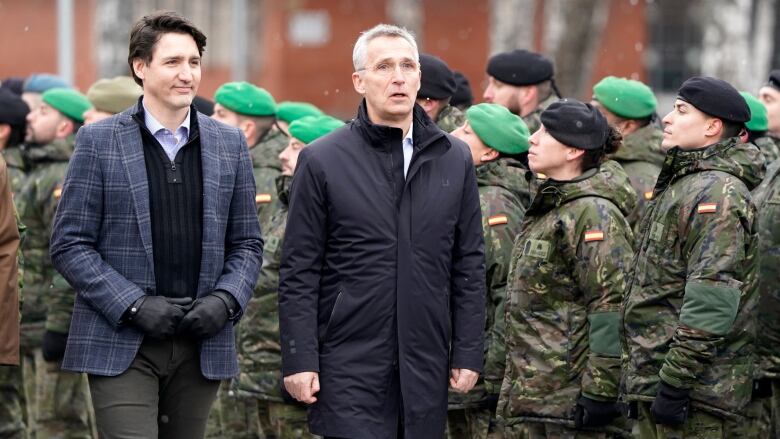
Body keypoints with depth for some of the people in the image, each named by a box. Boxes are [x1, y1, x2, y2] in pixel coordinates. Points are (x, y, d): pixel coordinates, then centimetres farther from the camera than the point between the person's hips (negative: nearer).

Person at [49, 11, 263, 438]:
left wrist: (226, 299, -6)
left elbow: (247, 244, 13)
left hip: (202, 344, 4)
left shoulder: (229, 144, 10)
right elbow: (69, 245, -3)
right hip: (121, 344, -3)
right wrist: (134, 305, -13)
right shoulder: (99, 141, -1)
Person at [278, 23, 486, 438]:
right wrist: (299, 360, -7)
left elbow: (469, 265, 11)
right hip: (349, 369, -3)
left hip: (426, 369, 3)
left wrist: (468, 353, 6)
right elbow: (298, 272, -1)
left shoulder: (454, 159, 9)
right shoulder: (322, 161, -1)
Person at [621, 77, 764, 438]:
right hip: (654, 381, 10)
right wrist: (643, 384, 23)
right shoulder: (681, 183, 18)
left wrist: (675, 383, -24)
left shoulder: (716, 194, -15)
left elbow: (712, 302, -23)